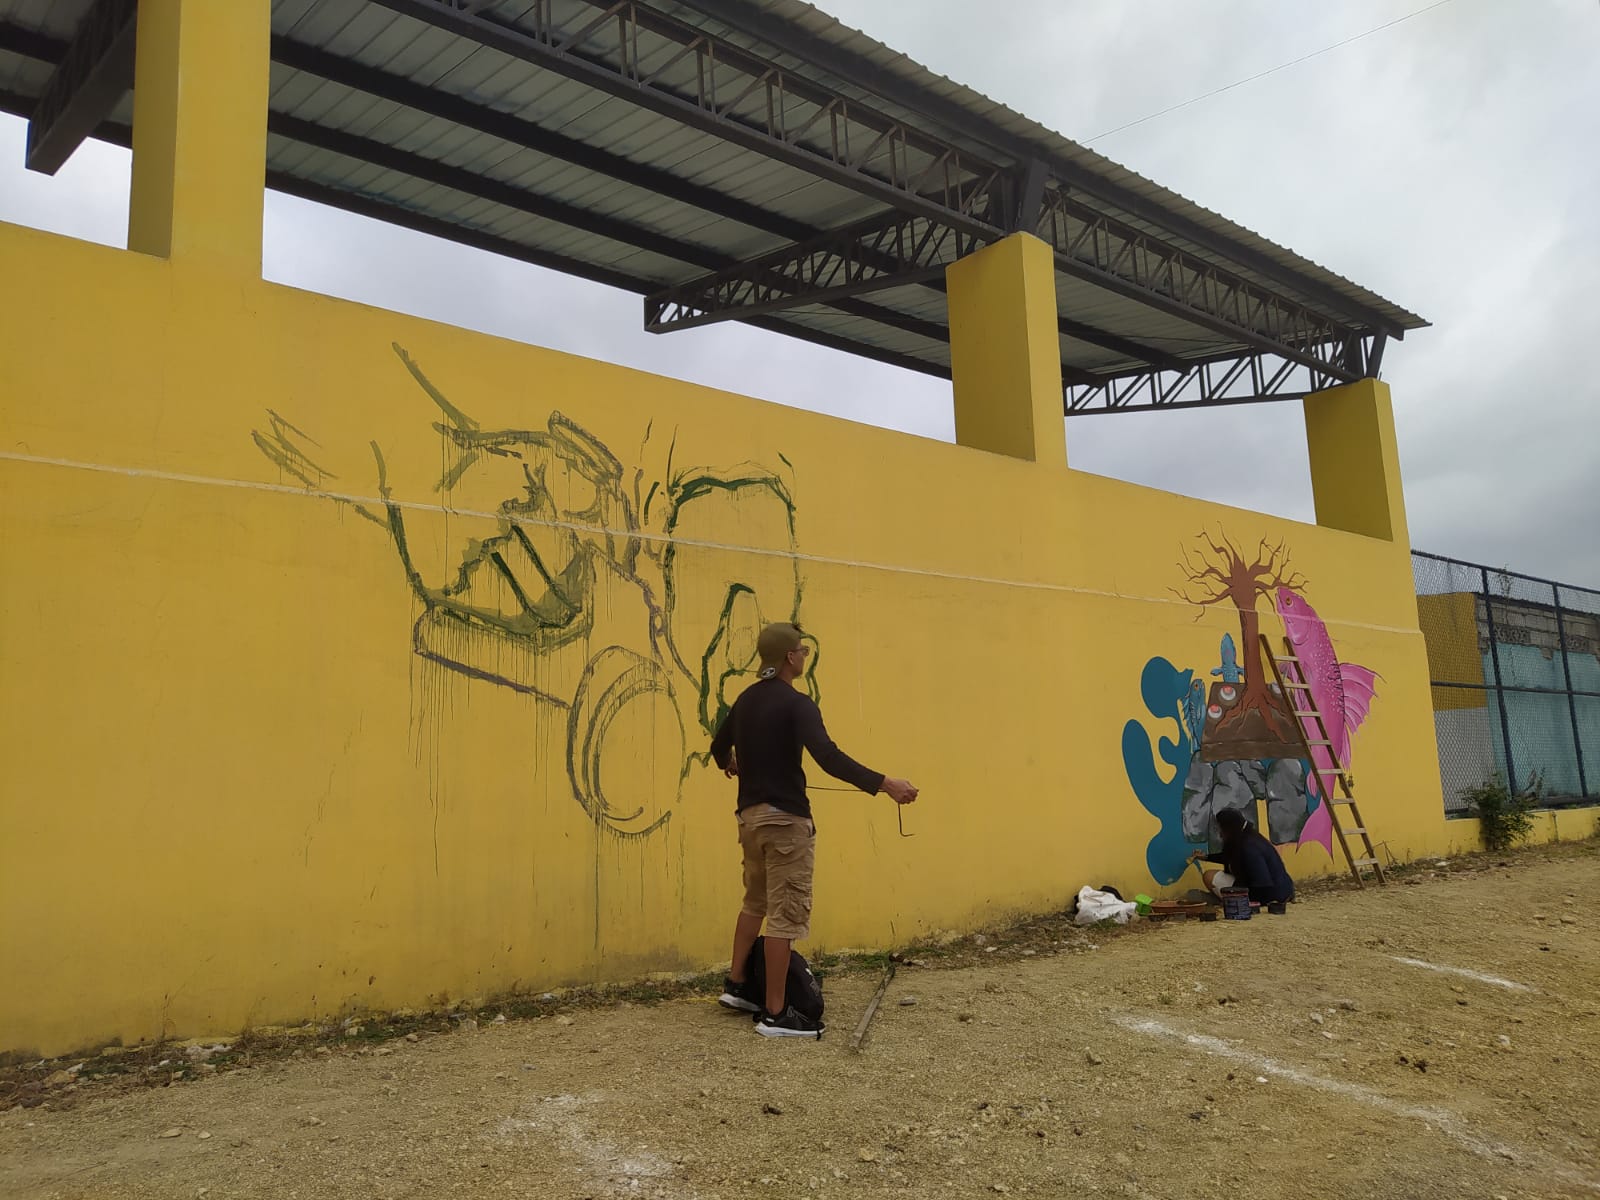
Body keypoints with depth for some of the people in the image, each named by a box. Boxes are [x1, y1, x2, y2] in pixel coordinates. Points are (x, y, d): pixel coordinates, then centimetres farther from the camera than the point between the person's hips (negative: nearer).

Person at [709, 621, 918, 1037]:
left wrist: (729, 764, 48)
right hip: (785, 818, -9)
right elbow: (828, 757, -29)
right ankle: (775, 1014, 1)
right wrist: (884, 784, -32)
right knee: (786, 913, -3)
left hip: (750, 814, 9)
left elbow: (719, 745, 24)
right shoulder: (796, 703, -16)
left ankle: (737, 986, 31)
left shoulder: (746, 699, 10)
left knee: (756, 901, 24)